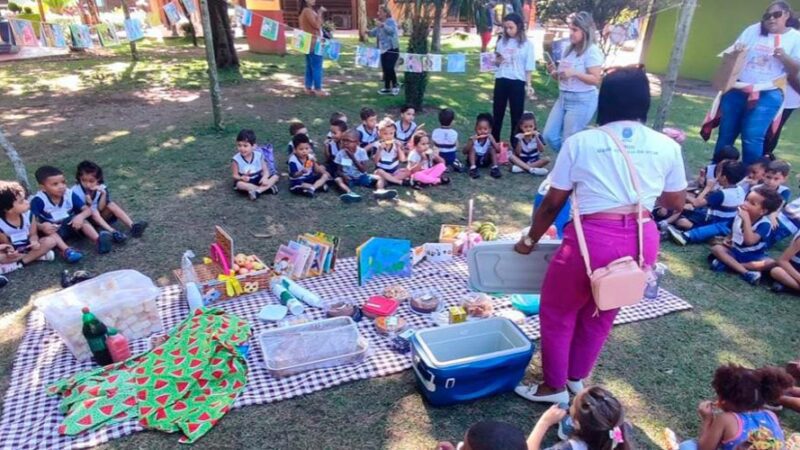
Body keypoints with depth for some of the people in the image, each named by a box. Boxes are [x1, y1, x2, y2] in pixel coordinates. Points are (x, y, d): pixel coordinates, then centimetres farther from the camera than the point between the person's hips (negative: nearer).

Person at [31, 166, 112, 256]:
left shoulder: (70, 195, -9)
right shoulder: (38, 200, -17)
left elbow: (88, 210, -11)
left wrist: (80, 216, -34)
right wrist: (42, 226, -43)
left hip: (70, 225, 2)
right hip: (52, 228, -2)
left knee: (82, 221, -25)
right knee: (47, 230, -34)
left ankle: (98, 240, -46)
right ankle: (66, 251, -53)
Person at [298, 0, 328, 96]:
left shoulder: (304, 11, 17)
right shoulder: (308, 11, -14)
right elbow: (317, 25, -19)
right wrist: (320, 13, -14)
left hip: (309, 42, 10)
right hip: (314, 42, -10)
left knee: (310, 66, 12)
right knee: (317, 66, -7)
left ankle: (309, 88, 14)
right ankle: (318, 89, -6)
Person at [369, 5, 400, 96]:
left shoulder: (391, 21, -9)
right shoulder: (380, 23, 15)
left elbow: (391, 30, -29)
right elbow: (374, 33, 16)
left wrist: (382, 25, -42)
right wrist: (368, 32, -5)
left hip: (392, 49, -8)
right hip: (383, 50, 8)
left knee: (390, 68, -17)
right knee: (385, 69, 7)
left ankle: (395, 86, -1)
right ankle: (387, 88, 15)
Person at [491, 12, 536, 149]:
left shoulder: (527, 44, -2)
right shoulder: (502, 41, 7)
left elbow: (529, 67, -1)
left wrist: (529, 84, -7)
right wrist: (498, 59, -9)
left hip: (517, 82, -3)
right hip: (501, 80, 3)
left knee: (517, 114, 5)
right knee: (497, 113, 9)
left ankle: (515, 145, 14)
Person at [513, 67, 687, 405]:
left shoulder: (580, 142, -2)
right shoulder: (667, 146, 6)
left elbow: (552, 203, 2)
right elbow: (677, 203, 16)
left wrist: (530, 240, 16)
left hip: (594, 239, -4)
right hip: (642, 242, 5)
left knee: (556, 311, 18)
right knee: (601, 314, 26)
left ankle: (554, 387, 31)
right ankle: (576, 377, 44)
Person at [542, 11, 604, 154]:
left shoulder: (592, 51, -11)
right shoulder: (569, 49, 9)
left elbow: (596, 79, -16)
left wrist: (575, 73, -26)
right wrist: (554, 72, -3)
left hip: (582, 101, -8)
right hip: (563, 98, 8)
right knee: (549, 136, 7)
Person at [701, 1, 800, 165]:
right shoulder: (753, 30, 8)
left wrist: (784, 57, -16)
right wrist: (736, 51, -12)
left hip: (768, 95, -2)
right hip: (737, 90, 3)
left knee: (752, 137, -13)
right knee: (726, 133, 6)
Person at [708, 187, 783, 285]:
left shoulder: (764, 224, -21)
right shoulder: (739, 214, -4)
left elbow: (750, 241, -38)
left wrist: (746, 219, -36)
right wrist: (728, 240, -5)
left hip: (754, 256, -3)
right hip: (735, 251, 4)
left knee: (770, 263, -32)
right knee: (716, 248, -24)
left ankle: (728, 264, -33)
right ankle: (745, 272, -33)